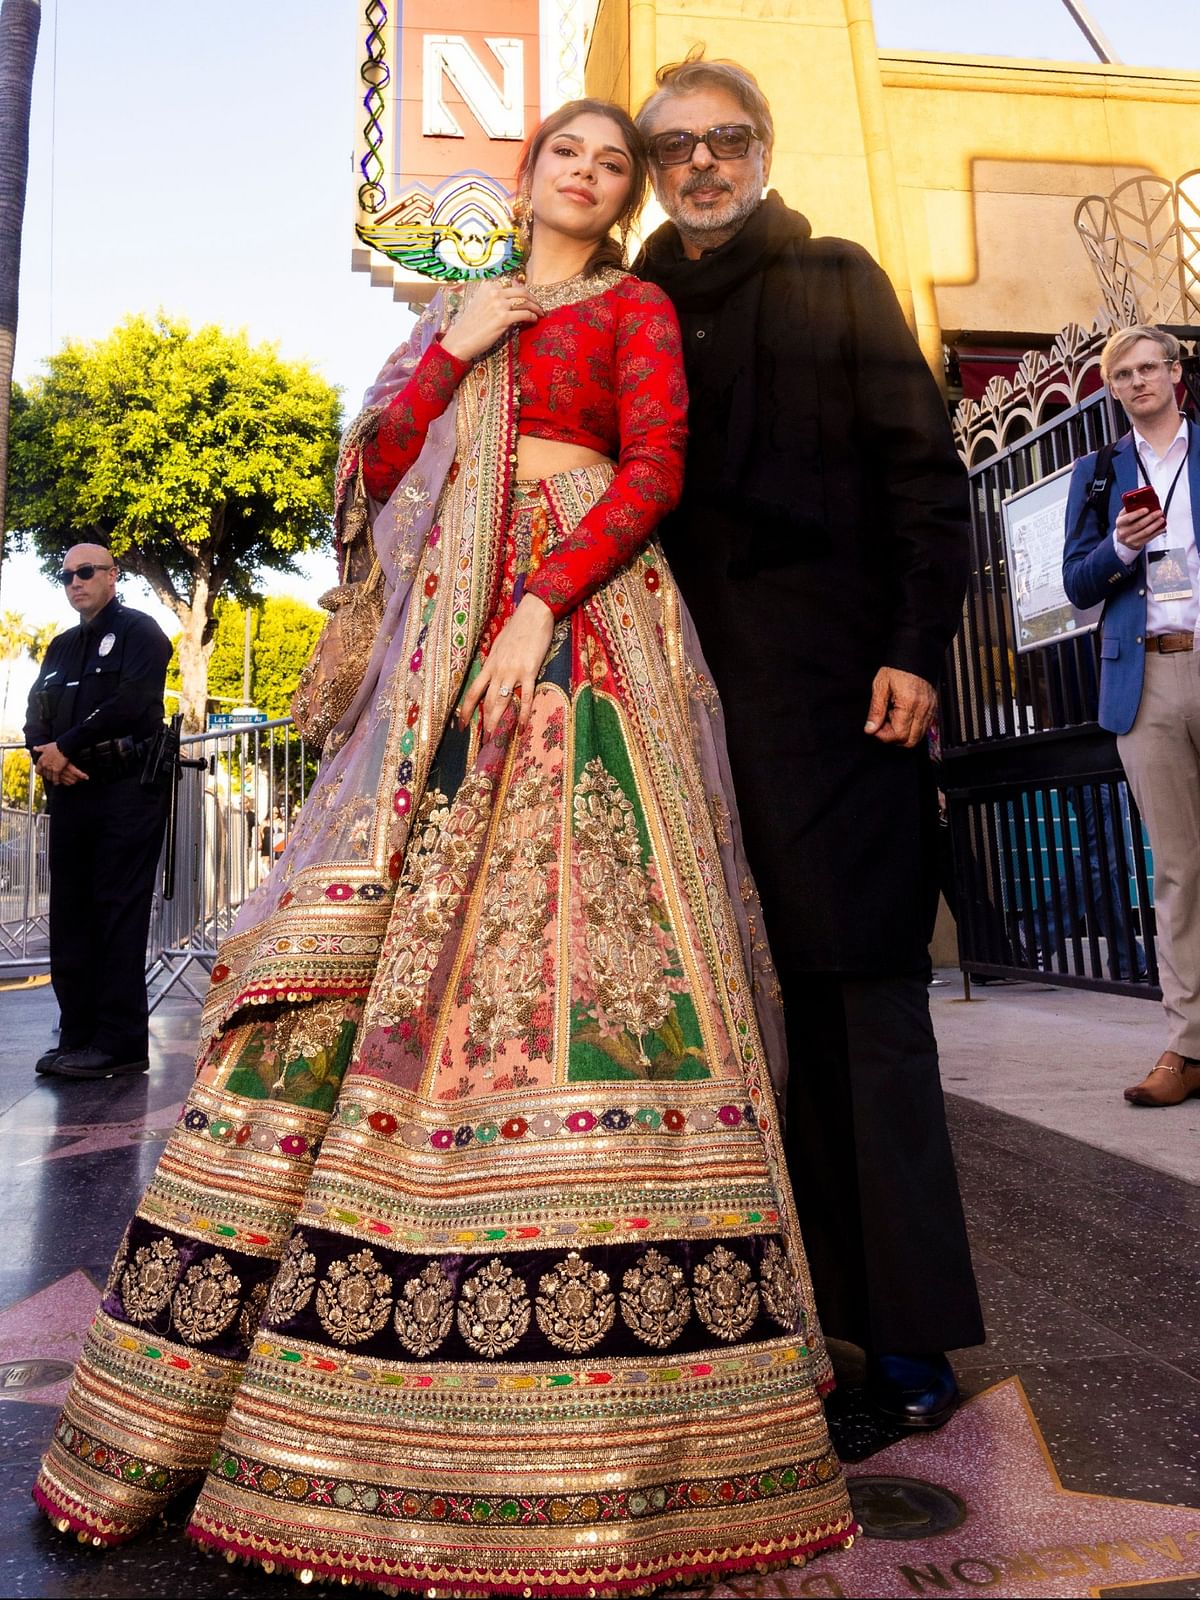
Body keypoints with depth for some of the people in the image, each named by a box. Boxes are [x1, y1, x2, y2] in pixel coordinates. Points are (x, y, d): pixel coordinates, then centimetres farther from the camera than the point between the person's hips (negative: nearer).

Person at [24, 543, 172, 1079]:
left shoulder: (139, 631, 3)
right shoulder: (62, 647, 23)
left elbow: (131, 702, -12)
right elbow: (36, 715, 14)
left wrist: (64, 746, -10)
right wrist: (47, 757, -7)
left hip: (127, 789, -7)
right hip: (70, 793, 7)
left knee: (119, 913, -8)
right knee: (70, 915, 6)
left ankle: (120, 1044, -5)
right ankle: (78, 1036, 13)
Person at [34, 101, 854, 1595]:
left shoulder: (635, 308, 16)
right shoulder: (452, 315, 29)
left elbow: (653, 472, -2)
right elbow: (376, 471, 20)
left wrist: (541, 607, -16)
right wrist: (452, 352, 9)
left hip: (581, 635, -4)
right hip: (441, 647, 5)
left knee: (567, 942, -17)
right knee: (356, 950, -5)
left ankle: (604, 1436, -9)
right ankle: (254, 1356, 6)